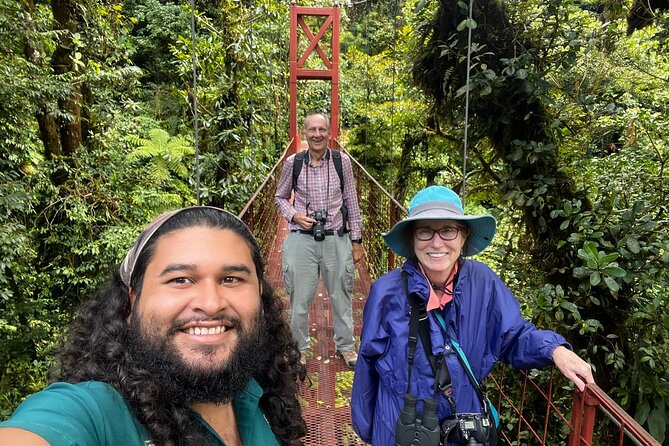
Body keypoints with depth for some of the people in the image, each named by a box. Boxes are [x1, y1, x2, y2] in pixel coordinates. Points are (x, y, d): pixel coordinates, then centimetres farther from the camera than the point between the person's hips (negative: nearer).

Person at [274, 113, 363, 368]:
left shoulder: (342, 161, -2)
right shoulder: (293, 162, -3)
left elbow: (351, 201, 4)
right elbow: (280, 197, 11)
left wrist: (356, 240, 5)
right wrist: (294, 215, -10)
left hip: (336, 238, 1)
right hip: (302, 239, 0)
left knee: (341, 295, 14)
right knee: (300, 297, 10)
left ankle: (346, 346, 36)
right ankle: (299, 348, 32)